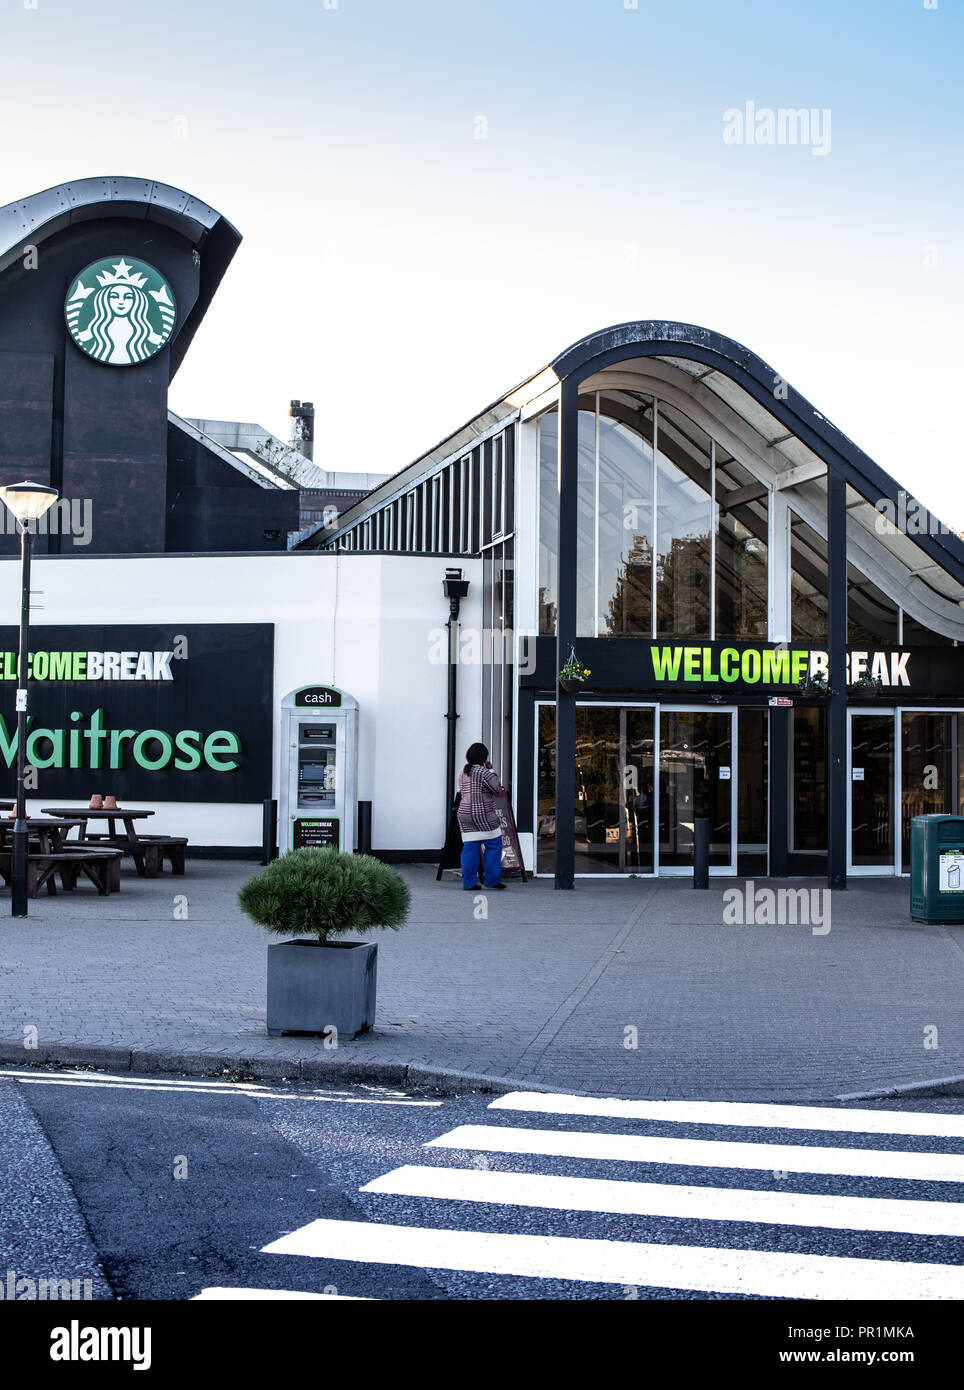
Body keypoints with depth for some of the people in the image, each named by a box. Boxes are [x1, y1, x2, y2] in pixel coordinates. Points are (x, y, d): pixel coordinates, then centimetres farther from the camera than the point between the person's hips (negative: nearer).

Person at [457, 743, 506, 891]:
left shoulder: (463, 772, 12)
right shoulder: (483, 772, -11)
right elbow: (497, 789, -6)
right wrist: (491, 771, 3)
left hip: (464, 813, 7)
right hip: (483, 815, -7)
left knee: (469, 847, 7)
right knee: (493, 845, 4)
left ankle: (468, 882, 5)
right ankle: (492, 880, 4)